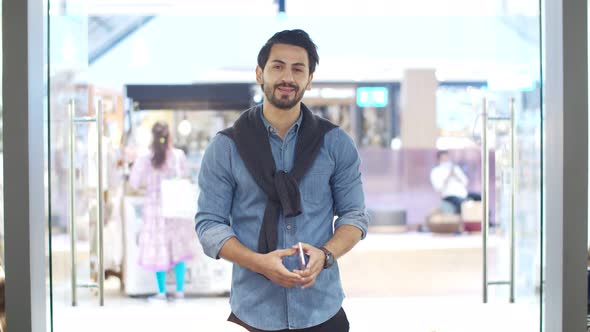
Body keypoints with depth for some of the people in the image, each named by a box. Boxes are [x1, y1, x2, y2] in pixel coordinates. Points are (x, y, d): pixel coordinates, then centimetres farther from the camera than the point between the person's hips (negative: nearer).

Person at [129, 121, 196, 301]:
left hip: (155, 207, -1)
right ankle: (180, 290, 14)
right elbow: (183, 179, 6)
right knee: (178, 249, 11)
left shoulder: (146, 159, -11)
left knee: (159, 248, 7)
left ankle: (162, 292, 10)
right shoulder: (179, 155, -6)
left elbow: (134, 184, -5)